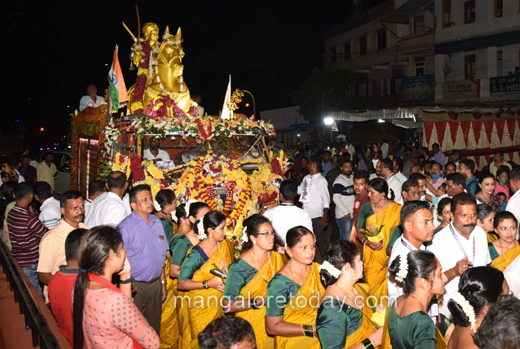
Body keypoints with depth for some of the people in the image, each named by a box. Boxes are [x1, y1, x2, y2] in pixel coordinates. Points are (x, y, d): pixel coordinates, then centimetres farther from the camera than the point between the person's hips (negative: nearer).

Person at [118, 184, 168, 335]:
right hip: (136, 286, -6)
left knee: (154, 329, 14)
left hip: (155, 284, 6)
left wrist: (163, 283, 15)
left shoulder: (157, 223, 9)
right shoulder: (125, 227, -12)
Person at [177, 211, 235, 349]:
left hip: (223, 304, 5)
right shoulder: (196, 254, -16)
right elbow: (181, 283, -15)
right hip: (203, 307, -5)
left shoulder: (227, 245, 2)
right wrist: (208, 284, -21)